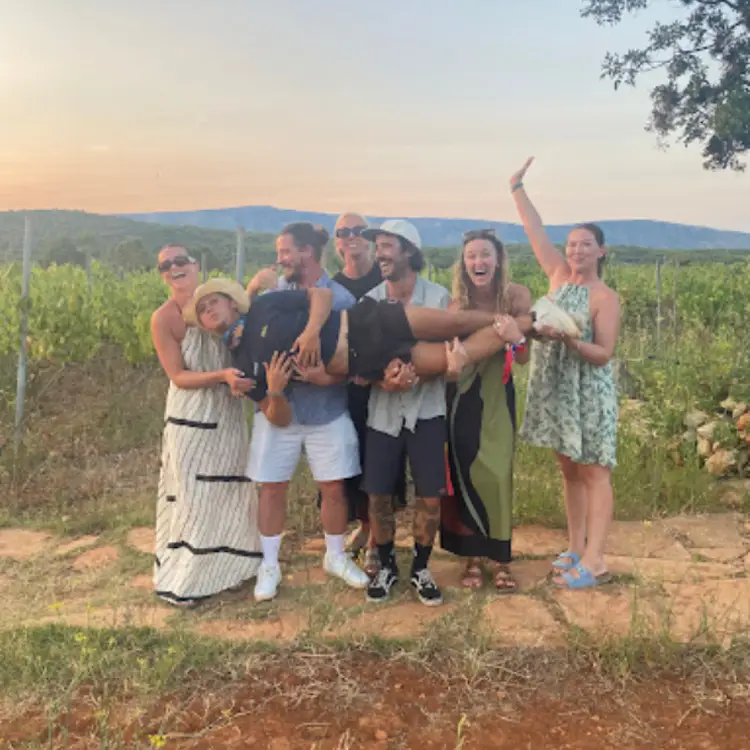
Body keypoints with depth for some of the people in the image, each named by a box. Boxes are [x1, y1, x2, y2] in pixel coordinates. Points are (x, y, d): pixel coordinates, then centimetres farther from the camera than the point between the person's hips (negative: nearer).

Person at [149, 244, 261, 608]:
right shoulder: (163, 318, -15)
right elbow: (178, 377, -15)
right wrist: (222, 375, -28)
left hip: (228, 412, 5)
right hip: (191, 417, -5)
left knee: (228, 488, 16)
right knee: (192, 494, 3)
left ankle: (222, 563, 36)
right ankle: (181, 579, 20)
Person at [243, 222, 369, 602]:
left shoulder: (340, 298, -8)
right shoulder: (274, 291, -1)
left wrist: (329, 377, -26)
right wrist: (251, 291, -14)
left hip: (327, 411, -1)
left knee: (333, 487, 6)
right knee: (272, 486, 7)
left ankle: (335, 556, 31)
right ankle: (269, 565, 24)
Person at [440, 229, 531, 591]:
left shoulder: (517, 296, -10)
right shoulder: (456, 302, -10)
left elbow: (523, 356, -8)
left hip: (497, 395, 0)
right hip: (461, 396, 0)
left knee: (497, 473, -3)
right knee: (464, 473, 3)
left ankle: (499, 556, 14)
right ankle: (473, 555, 19)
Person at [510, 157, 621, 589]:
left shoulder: (605, 298, -10)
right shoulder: (559, 275, 6)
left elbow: (604, 354, -14)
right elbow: (535, 231, 4)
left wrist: (570, 340, -29)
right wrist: (518, 188, 1)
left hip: (589, 394, -6)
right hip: (556, 390, 6)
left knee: (594, 473, -1)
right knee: (570, 470, 12)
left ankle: (595, 561, 4)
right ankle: (576, 548, 22)